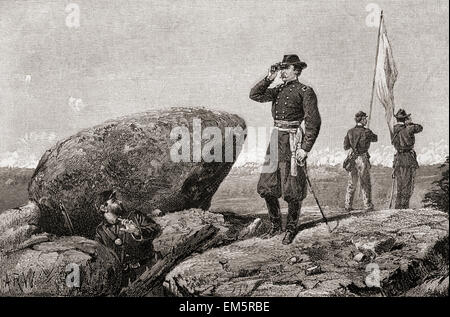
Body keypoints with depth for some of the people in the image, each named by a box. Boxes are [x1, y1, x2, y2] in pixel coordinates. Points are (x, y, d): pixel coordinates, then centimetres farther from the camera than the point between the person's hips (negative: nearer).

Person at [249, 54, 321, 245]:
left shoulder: (305, 91, -5)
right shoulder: (278, 90, 15)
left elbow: (313, 122, -11)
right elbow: (255, 95, 9)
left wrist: (305, 148, -18)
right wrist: (269, 78, 0)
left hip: (292, 143, -7)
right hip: (275, 139, 7)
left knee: (291, 190, 0)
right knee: (266, 188, 9)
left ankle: (291, 229, 17)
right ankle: (275, 226, 24)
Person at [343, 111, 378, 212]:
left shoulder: (350, 132, 3)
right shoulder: (366, 132, -9)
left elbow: (346, 147, 7)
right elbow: (375, 138, 11)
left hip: (353, 158, 4)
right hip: (363, 158, -4)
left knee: (351, 183, 12)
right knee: (365, 183, 4)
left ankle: (348, 205, 14)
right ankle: (368, 205, 5)